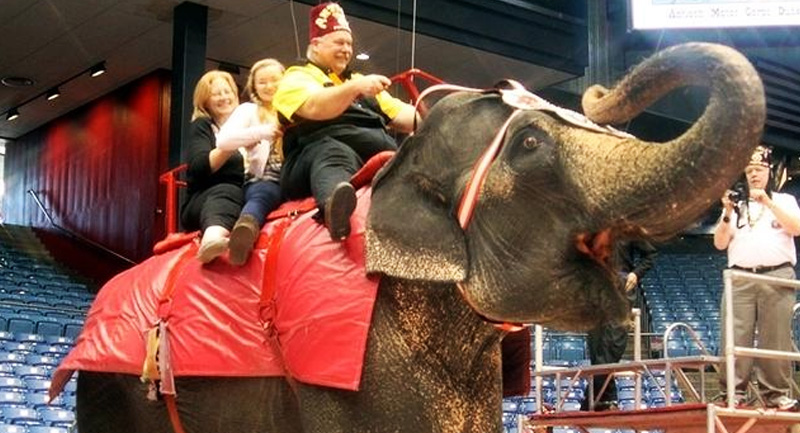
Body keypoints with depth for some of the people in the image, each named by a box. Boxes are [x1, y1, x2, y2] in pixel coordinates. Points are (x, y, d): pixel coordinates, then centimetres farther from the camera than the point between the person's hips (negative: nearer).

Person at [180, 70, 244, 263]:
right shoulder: (201, 126, 11)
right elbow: (200, 167, -8)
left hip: (242, 196, 4)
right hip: (203, 200, -4)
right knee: (226, 192, -39)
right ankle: (213, 237, -76)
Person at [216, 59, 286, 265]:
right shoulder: (249, 110, 15)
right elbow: (223, 141, -3)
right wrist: (266, 131, -15)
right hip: (262, 181, -1)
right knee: (263, 194, -39)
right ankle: (246, 229, -74)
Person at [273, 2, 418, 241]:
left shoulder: (360, 81, 34)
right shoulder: (297, 78, 13)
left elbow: (401, 115, 24)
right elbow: (315, 108, -9)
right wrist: (356, 87, -24)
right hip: (323, 147, -8)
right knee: (334, 156, -41)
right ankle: (335, 204, -73)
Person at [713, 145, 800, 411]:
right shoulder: (736, 206, 22)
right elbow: (720, 243, 14)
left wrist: (768, 202, -8)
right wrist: (727, 214, 0)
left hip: (777, 276, -2)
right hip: (740, 278, 2)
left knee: (775, 338, -7)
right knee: (736, 337, -8)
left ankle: (776, 394, -5)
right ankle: (734, 393, -10)